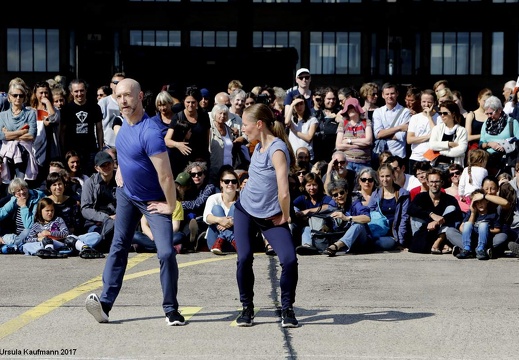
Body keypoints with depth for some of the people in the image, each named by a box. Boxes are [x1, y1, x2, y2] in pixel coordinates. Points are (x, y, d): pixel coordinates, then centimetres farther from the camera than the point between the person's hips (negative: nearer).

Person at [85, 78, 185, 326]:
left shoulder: (149, 133, -31)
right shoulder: (125, 122, -3)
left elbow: (165, 175, -30)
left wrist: (170, 206, -22)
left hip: (153, 201, -8)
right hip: (126, 194, 8)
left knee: (166, 253, -14)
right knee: (119, 246, 9)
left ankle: (171, 310, -1)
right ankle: (105, 302, 11)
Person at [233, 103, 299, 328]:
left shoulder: (277, 149, -23)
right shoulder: (258, 147, 3)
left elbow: (283, 192, -29)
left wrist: (284, 217, -15)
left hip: (270, 216, -6)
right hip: (245, 210, 6)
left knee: (289, 260, -18)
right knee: (244, 258, -5)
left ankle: (287, 309, 0)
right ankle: (247, 307, 12)